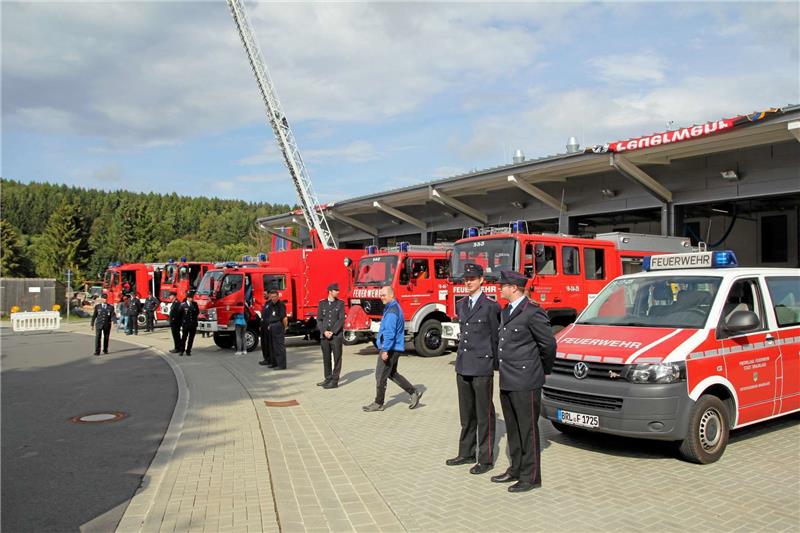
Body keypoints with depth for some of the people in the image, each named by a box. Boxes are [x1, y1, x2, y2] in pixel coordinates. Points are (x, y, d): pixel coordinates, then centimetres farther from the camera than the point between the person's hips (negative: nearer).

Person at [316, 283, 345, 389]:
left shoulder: (340, 303, 2)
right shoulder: (322, 303, 8)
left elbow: (341, 320, -5)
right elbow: (319, 319, 5)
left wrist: (332, 332, -12)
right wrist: (324, 331, -9)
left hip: (336, 335, -3)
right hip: (324, 336, 3)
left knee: (337, 358, -1)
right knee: (326, 358, 9)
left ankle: (335, 381, 3)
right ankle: (328, 379, 21)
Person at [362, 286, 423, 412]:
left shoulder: (392, 311, -20)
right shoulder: (394, 307, 14)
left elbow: (390, 333, -26)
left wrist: (385, 350, -27)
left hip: (390, 348, -10)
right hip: (394, 348, 10)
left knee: (380, 376, -1)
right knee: (392, 374, 18)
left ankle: (378, 403, 10)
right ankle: (414, 392, 18)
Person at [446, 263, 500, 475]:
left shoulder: (490, 305, -9)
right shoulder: (461, 305, 11)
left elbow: (496, 336, -5)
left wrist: (495, 363, -2)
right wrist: (463, 355, 14)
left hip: (482, 366, -7)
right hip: (463, 366, 7)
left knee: (484, 415, 2)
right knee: (466, 414, 16)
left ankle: (486, 459, 11)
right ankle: (466, 453, 28)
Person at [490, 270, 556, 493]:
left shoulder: (532, 313, -15)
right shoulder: (506, 312, 13)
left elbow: (549, 343, -10)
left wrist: (545, 370, 3)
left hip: (525, 382, -9)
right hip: (507, 382, 9)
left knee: (528, 430, 1)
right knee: (513, 429, 17)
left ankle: (531, 477, 10)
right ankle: (516, 469, 29)